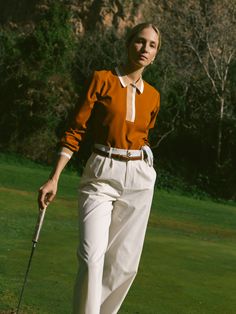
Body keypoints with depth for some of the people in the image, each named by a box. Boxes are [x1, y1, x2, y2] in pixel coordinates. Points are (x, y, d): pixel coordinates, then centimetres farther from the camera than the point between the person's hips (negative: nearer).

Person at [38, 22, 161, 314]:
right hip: (101, 175, -4)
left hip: (139, 179, 4)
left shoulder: (152, 96, 8)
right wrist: (54, 178, -12)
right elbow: (75, 130, -5)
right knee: (92, 256, -18)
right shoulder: (102, 79, -3)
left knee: (124, 262, 5)